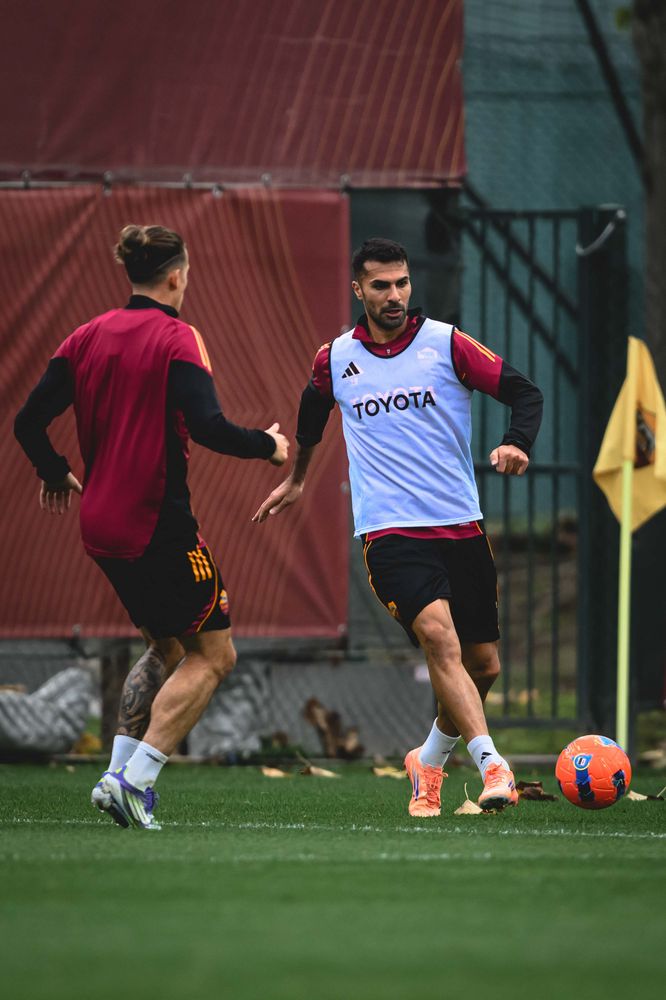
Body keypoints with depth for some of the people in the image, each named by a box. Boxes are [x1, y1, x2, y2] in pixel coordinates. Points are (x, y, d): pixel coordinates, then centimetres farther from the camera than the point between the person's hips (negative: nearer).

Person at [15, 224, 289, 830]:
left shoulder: (87, 337, 7)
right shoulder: (177, 339, -10)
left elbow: (29, 423, 6)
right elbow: (207, 426, -22)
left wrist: (57, 474, 24)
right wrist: (267, 445, -6)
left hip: (100, 526, 7)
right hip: (159, 526, -7)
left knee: (166, 646, 22)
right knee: (213, 653, 1)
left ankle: (119, 773, 13)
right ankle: (135, 780, -11)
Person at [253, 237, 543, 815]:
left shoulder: (446, 343, 0)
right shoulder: (336, 358, 6)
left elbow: (524, 392, 1)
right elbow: (314, 410, 28)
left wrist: (518, 444, -20)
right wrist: (296, 479, 41)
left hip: (461, 527, 2)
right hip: (389, 530, -2)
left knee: (484, 666, 6)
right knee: (438, 634, -26)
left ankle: (431, 760, 32)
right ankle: (492, 765, -33)